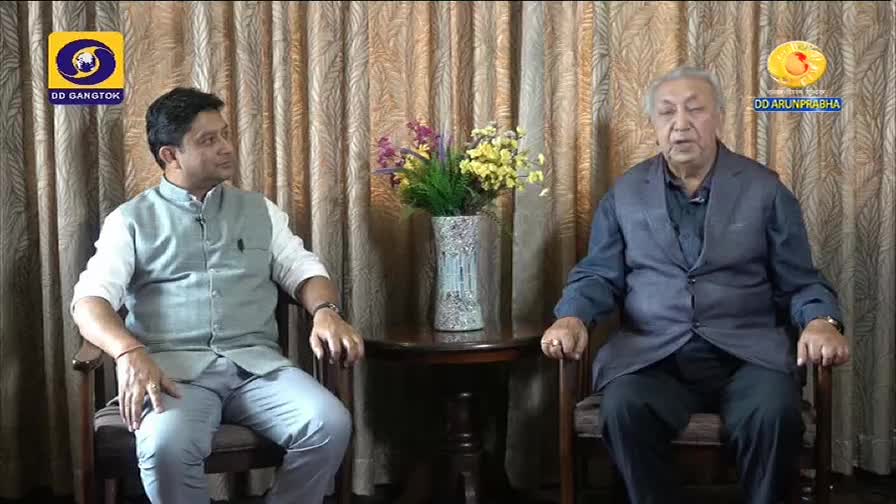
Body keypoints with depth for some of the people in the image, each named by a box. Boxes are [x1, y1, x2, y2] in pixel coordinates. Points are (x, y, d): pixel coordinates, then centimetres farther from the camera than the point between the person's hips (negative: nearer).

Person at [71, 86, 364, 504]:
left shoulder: (259, 210, 20)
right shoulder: (131, 220, 10)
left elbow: (302, 269, 14)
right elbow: (90, 298, -2)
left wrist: (325, 311, -11)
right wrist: (129, 353, -24)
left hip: (257, 363, 3)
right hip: (175, 367, -3)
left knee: (331, 425, -26)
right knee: (167, 445, -36)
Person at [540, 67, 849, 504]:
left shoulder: (764, 189, 8)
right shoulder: (625, 192, 12)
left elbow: (800, 283, 8)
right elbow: (598, 275, 10)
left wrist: (821, 322, -15)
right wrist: (572, 319, -12)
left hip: (745, 352, 0)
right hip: (650, 354, 1)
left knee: (775, 412, -30)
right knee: (623, 408, -30)